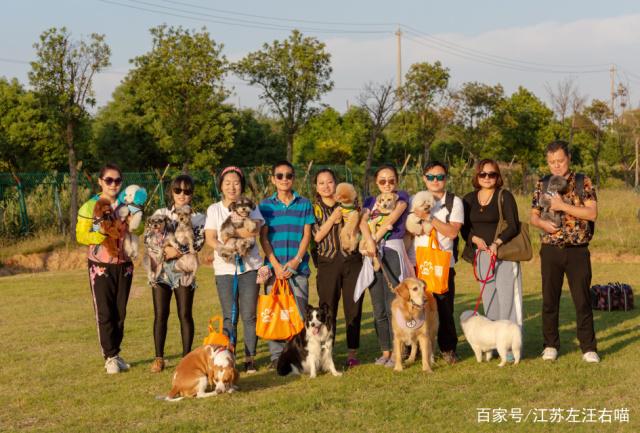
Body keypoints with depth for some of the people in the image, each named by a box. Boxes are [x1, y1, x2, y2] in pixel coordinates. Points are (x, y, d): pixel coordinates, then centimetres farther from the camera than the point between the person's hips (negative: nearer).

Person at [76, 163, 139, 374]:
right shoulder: (90, 207, -5)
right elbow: (81, 236, -8)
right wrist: (103, 235, -20)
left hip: (123, 264, 4)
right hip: (101, 266, -4)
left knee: (120, 312, 8)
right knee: (104, 313, -2)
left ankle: (115, 353, 21)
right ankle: (110, 357, 6)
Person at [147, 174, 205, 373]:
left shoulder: (198, 218, 6)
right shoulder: (160, 213, 10)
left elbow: (198, 244, -4)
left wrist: (178, 252, -16)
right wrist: (165, 248, -14)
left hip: (184, 270, -1)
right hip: (161, 269, 1)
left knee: (185, 315, 1)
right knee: (160, 315, 2)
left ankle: (186, 356, 10)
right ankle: (159, 358, 10)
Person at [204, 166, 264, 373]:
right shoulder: (214, 209, 10)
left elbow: (255, 230, -9)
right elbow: (210, 238, -2)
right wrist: (223, 249, -20)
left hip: (249, 265, 0)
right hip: (224, 268, 0)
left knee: (249, 315, 0)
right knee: (229, 316, 0)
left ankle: (250, 358, 6)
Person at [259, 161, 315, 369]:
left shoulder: (304, 204, 7)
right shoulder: (265, 205, 7)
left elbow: (306, 235, 4)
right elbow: (263, 237, 2)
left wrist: (296, 260, -9)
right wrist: (276, 264, -8)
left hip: (298, 266, 0)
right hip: (274, 266, 0)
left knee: (300, 311, -1)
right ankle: (276, 355, 7)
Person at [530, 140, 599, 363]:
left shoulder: (583, 182, -2)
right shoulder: (543, 184, 7)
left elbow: (592, 213, -12)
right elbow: (533, 216, 11)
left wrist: (563, 206, -19)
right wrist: (542, 223, -12)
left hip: (577, 250, -3)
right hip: (550, 250, 3)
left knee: (582, 300, -1)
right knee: (549, 300, 8)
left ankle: (588, 347, 8)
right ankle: (551, 345, 20)